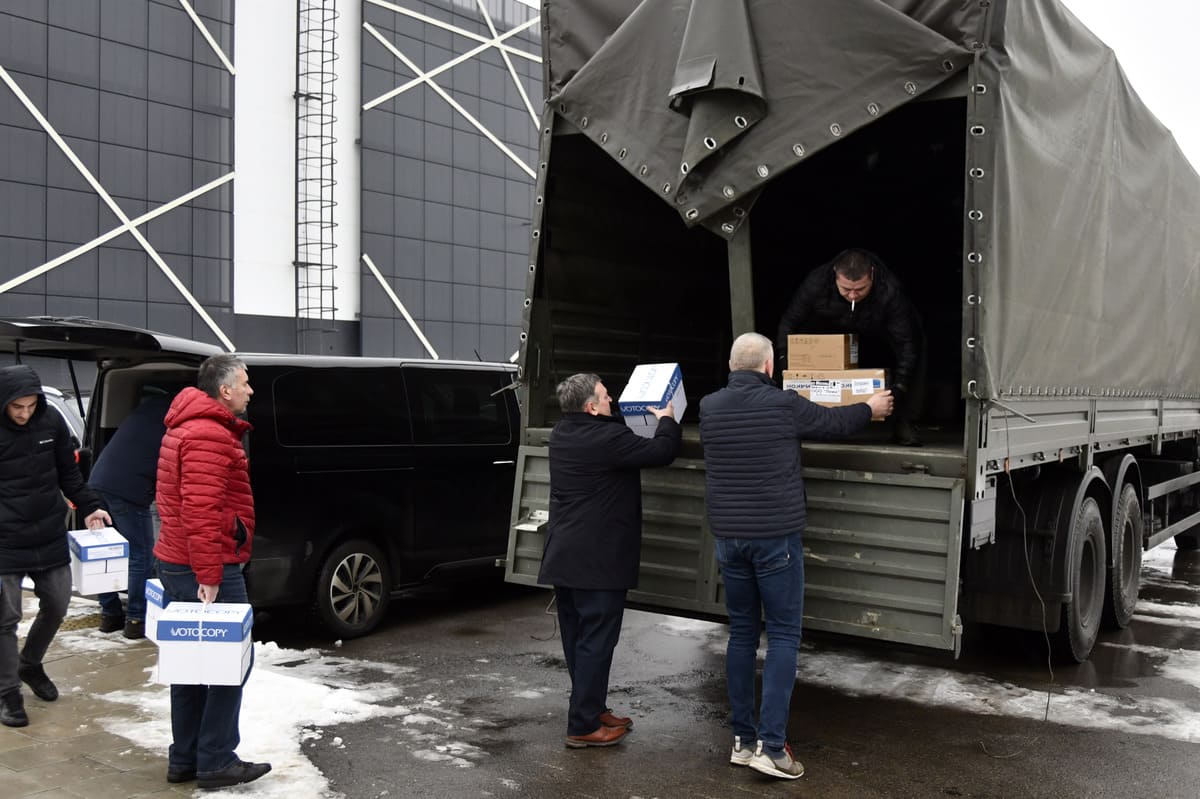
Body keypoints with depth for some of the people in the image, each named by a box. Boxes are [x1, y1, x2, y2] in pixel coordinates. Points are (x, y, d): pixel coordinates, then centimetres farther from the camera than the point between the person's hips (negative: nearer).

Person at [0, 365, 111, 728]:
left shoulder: (52, 423, -2)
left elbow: (69, 474, 10)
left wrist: (90, 507, 0)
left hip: (51, 538, 5)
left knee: (56, 606, 14)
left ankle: (30, 665, 39)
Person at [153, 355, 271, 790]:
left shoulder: (186, 428, 18)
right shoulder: (211, 436, -17)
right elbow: (201, 512, -25)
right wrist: (208, 575, -25)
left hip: (175, 563, 11)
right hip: (207, 570, -11)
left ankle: (184, 759, 23)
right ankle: (216, 763, 4)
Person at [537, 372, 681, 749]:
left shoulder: (562, 434, 8)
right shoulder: (607, 438, -20)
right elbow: (661, 452, -13)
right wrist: (667, 420, 6)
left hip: (563, 558, 9)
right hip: (598, 559, -9)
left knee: (577, 639, 15)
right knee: (596, 641, -2)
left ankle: (592, 708, 28)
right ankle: (583, 726, 2)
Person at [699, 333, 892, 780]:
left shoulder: (709, 407, 3)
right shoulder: (784, 405, -10)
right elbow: (832, 423, 8)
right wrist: (870, 408, 29)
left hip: (728, 537, 5)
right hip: (775, 537, -4)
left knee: (742, 633, 12)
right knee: (783, 636, 2)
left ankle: (743, 740, 16)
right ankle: (771, 746, -3)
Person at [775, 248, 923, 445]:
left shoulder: (890, 291, -40)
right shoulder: (817, 282, -36)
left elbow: (906, 342, -33)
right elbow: (789, 323, -22)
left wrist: (899, 386, -39)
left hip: (877, 331, -1)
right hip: (832, 328, 2)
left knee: (916, 343, -26)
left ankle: (905, 422, -13)